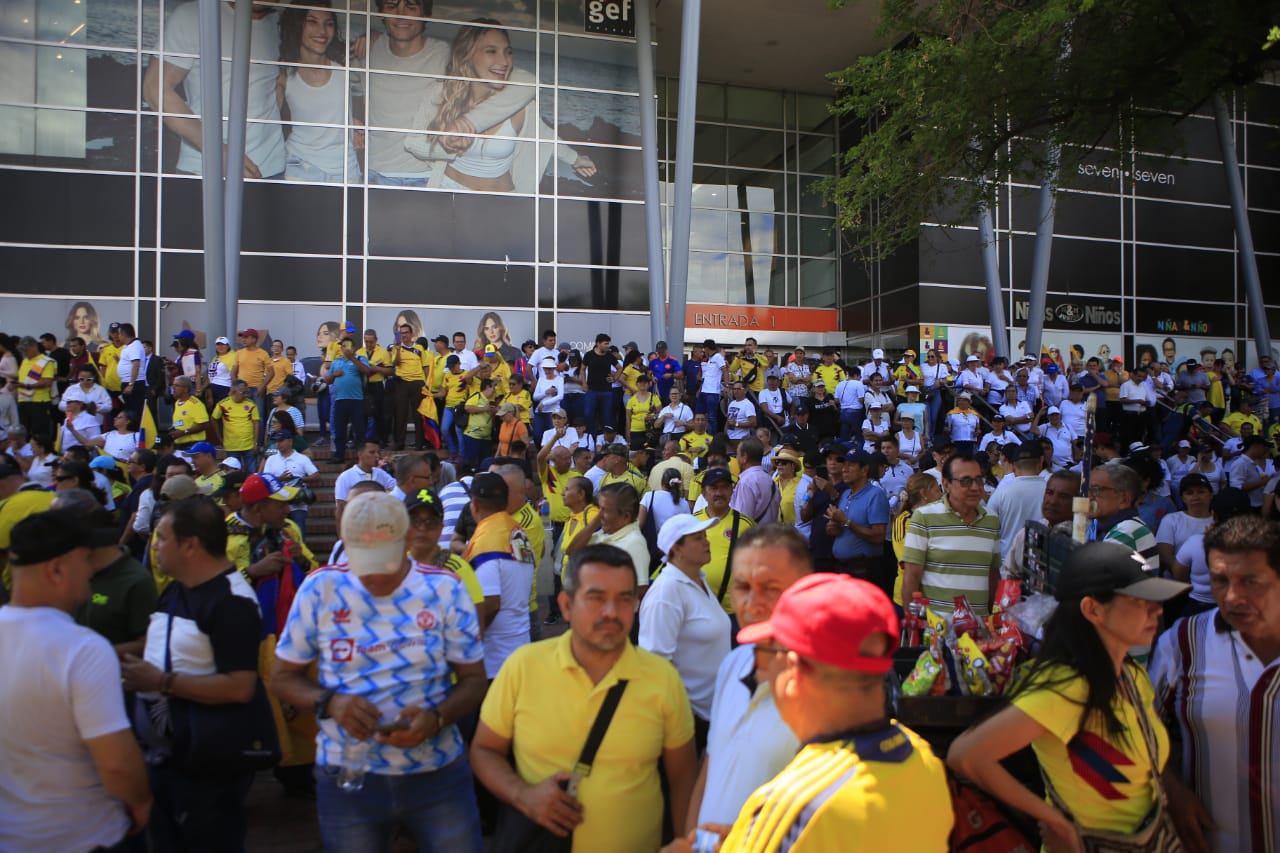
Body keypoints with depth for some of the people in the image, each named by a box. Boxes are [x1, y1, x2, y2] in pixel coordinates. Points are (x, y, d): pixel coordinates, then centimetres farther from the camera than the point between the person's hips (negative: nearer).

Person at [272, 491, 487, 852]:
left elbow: (473, 678, -1)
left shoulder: (445, 589, -6)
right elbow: (283, 677, 3)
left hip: (439, 774, 0)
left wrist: (436, 718, -20)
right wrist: (329, 702, -17)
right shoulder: (320, 589, -4)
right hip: (346, 777, 1)